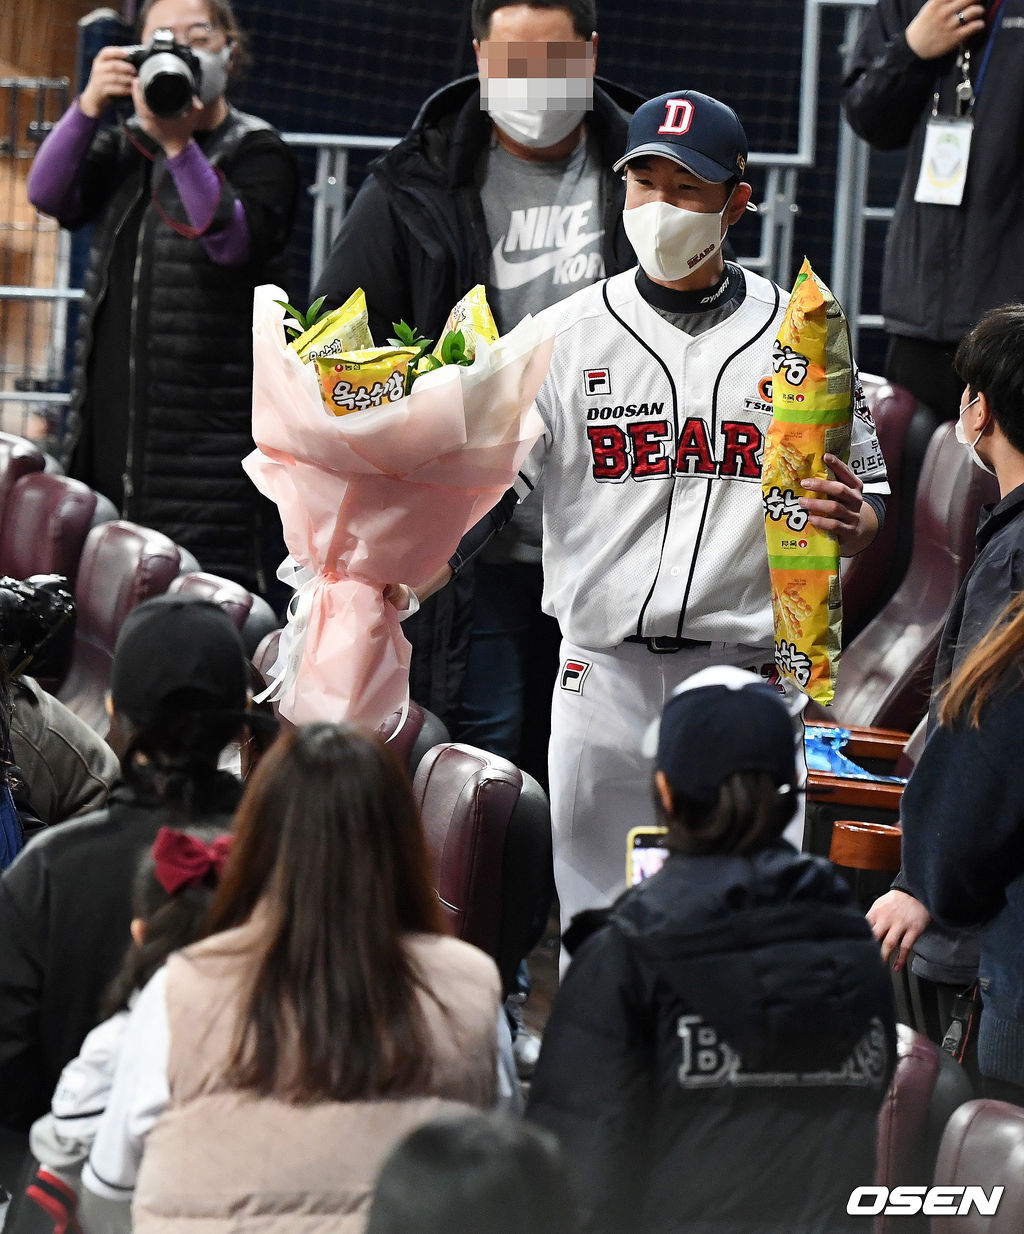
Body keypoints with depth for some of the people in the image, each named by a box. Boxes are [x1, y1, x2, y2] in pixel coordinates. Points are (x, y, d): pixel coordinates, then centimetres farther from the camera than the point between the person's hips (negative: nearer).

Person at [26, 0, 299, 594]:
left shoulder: (256, 151, 3)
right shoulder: (122, 148, 18)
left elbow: (233, 239, -15)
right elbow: (49, 195, -1)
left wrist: (179, 144, -25)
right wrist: (89, 107, -16)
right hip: (115, 408, 5)